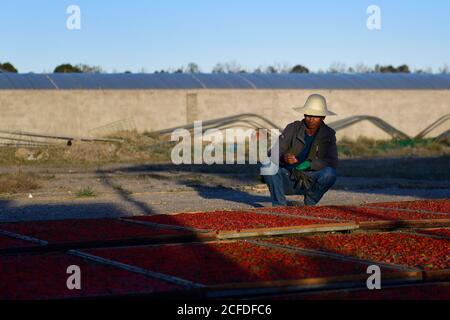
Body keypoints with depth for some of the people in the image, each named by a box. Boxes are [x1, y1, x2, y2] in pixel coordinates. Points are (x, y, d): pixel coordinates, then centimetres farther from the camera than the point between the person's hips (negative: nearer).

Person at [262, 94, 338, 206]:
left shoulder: (328, 134, -3)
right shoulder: (292, 128, -5)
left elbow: (333, 162, -13)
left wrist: (310, 163, -30)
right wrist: (283, 158, -36)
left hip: (310, 182, 0)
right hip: (288, 180, 0)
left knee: (329, 173, -30)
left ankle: (309, 204, -6)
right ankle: (279, 206, -13)